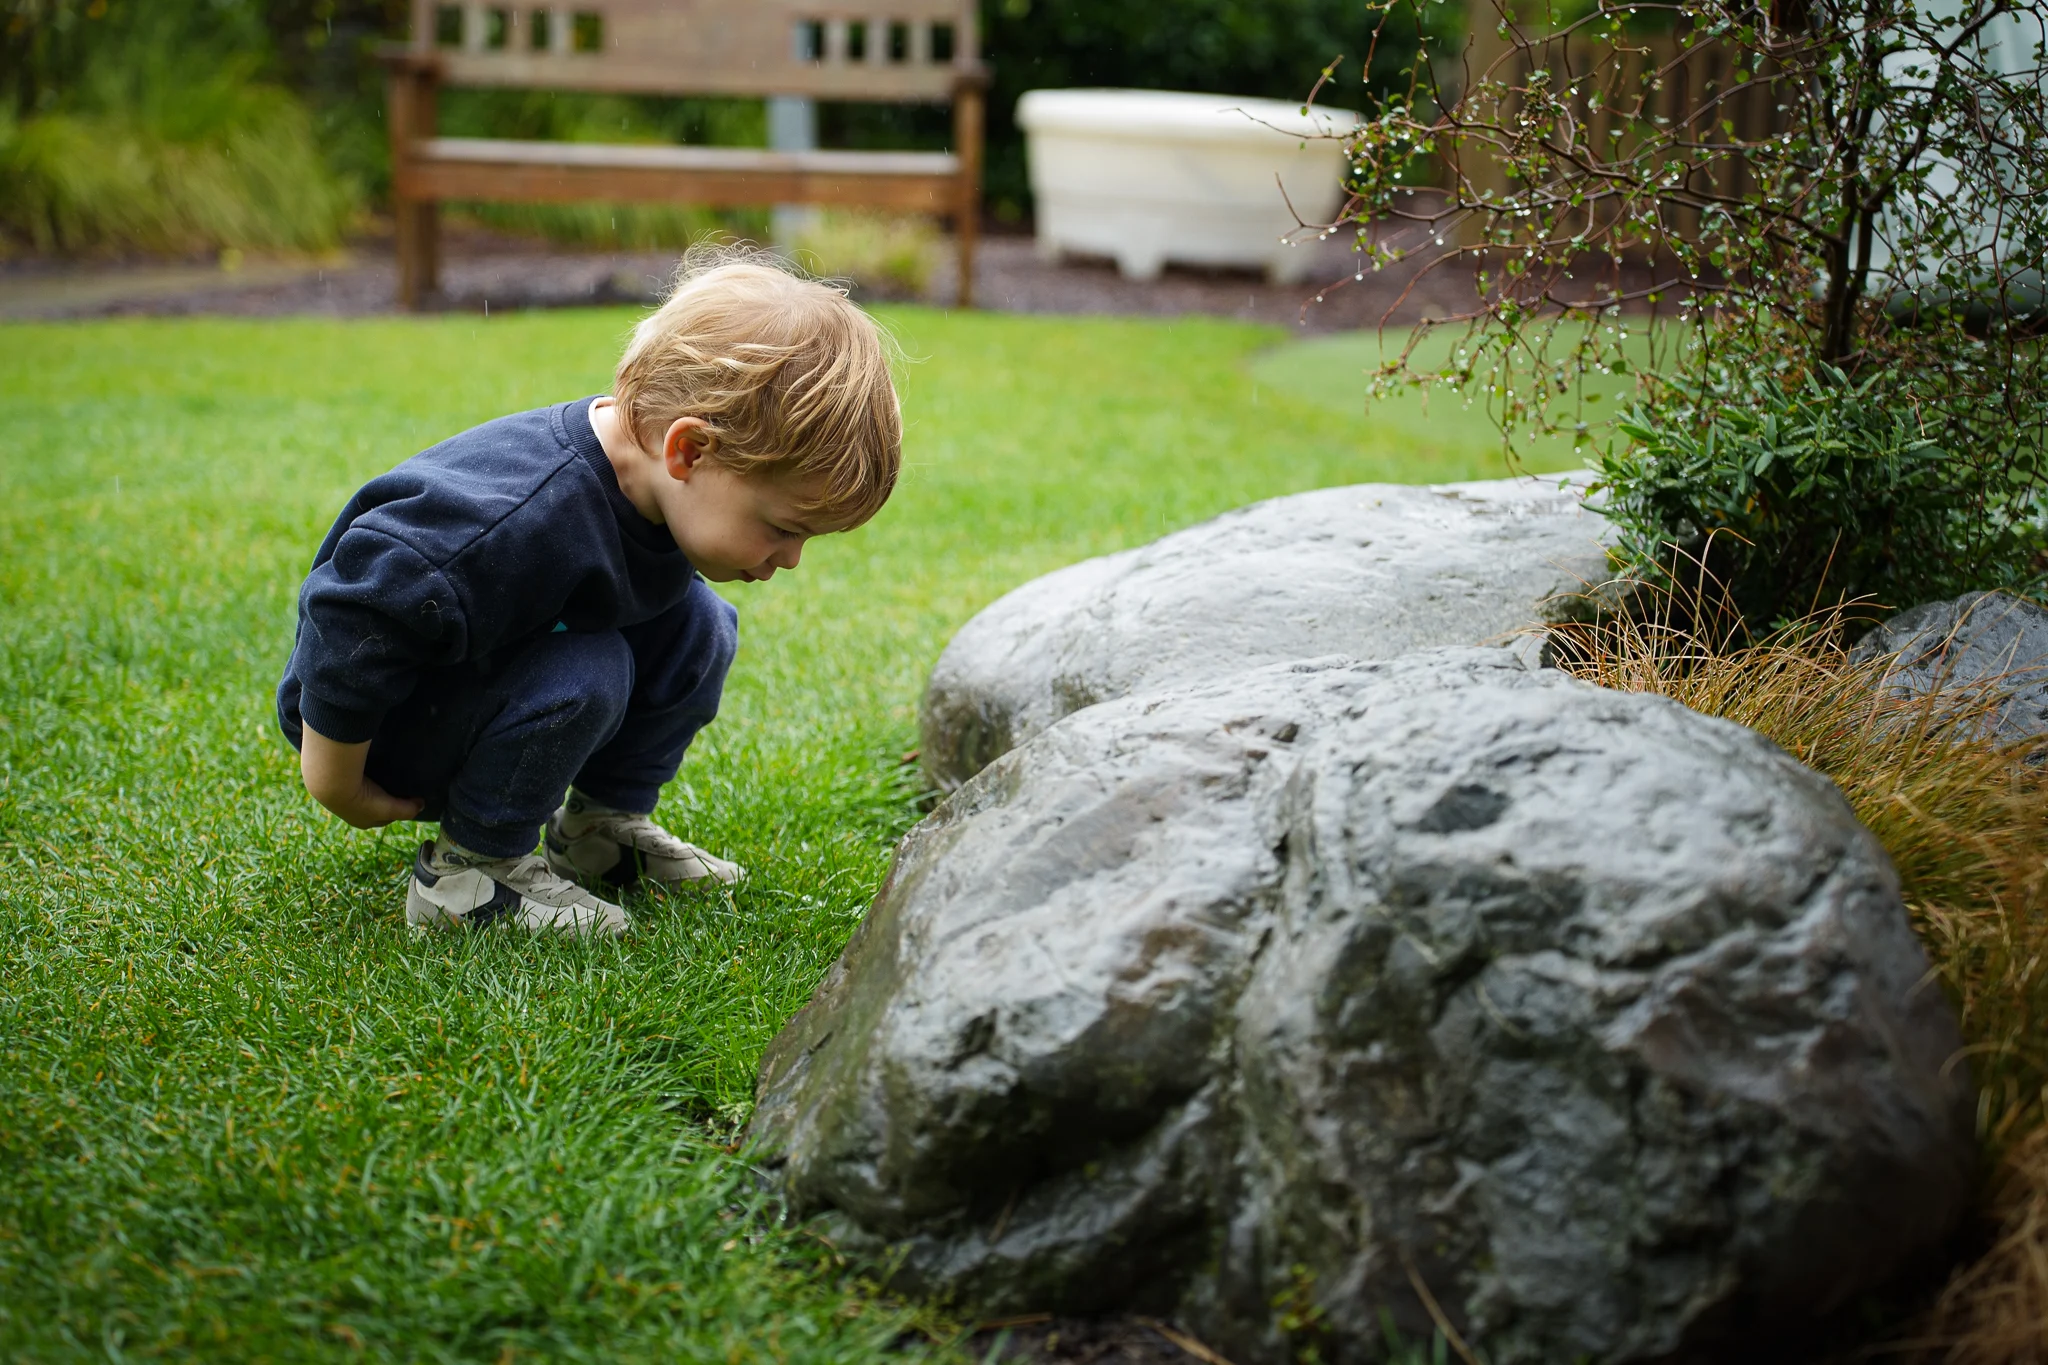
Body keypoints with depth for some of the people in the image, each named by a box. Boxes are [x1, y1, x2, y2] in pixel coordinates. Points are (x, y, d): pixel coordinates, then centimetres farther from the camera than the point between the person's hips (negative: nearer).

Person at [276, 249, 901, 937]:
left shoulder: (650, 473, -11)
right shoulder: (522, 519, -40)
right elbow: (357, 609, -36)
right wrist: (335, 779, -23)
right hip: (390, 721, -8)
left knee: (700, 624, -2)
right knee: (582, 677, -32)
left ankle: (601, 825, 10)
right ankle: (469, 867, -13)